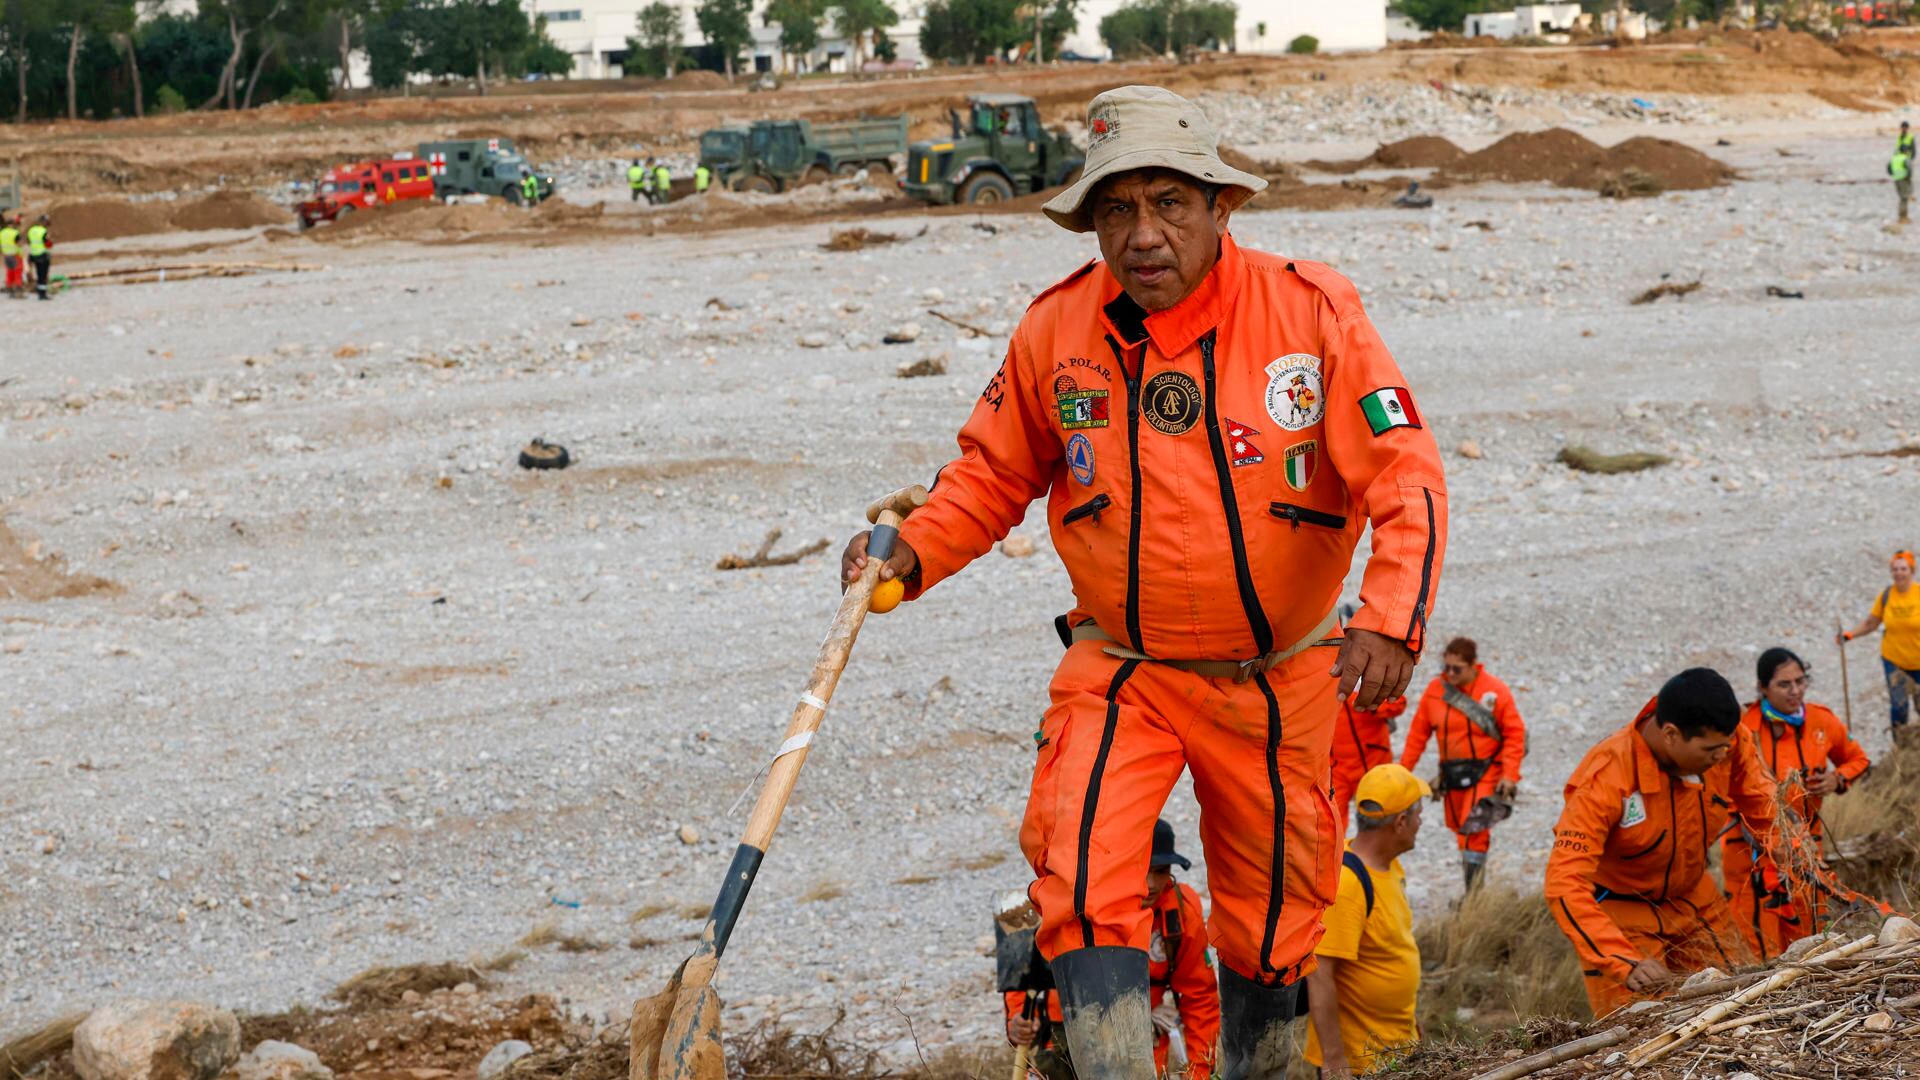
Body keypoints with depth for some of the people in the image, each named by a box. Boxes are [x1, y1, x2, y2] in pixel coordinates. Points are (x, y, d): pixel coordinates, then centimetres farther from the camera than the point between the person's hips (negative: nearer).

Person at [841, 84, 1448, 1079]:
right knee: (1083, 878, -21)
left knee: (1273, 905, 15)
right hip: (1119, 669, 0)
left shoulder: (1311, 313, -15)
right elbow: (993, 470, 7)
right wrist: (913, 554, -11)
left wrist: (1390, 621, -30)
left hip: (1277, 676, 0)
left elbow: (1405, 478, -16)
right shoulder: (1055, 331, -9)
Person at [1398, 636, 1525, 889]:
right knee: (1461, 832, 14)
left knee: (1474, 831, -16)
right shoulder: (1435, 690, 0)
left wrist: (1509, 774, -12)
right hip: (1452, 774, 5)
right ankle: (1473, 892, 29)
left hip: (1486, 772, -5)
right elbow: (1418, 733, 6)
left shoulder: (1495, 691, -10)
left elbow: (1515, 733, -6)